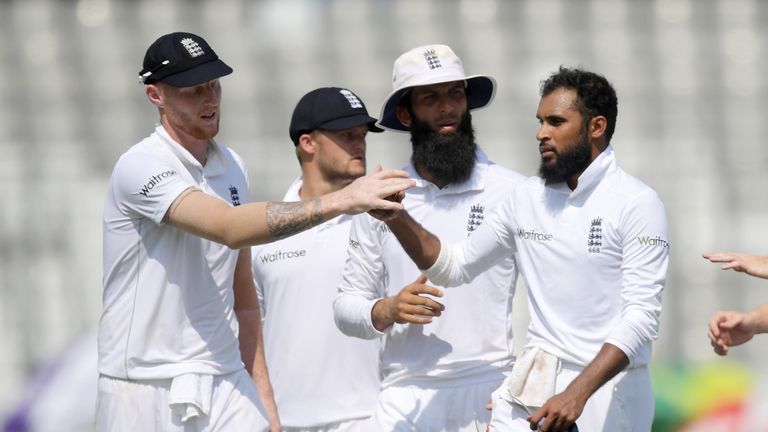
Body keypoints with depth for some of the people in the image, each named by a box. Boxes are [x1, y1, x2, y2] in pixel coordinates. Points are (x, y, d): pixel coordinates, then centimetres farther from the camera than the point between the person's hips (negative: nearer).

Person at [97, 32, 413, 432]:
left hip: (225, 384, 6)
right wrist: (340, 200, -32)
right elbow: (230, 228, -28)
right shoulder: (141, 167, -13)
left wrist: (262, 394, 14)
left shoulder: (231, 166, 12)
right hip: (144, 395, -6)